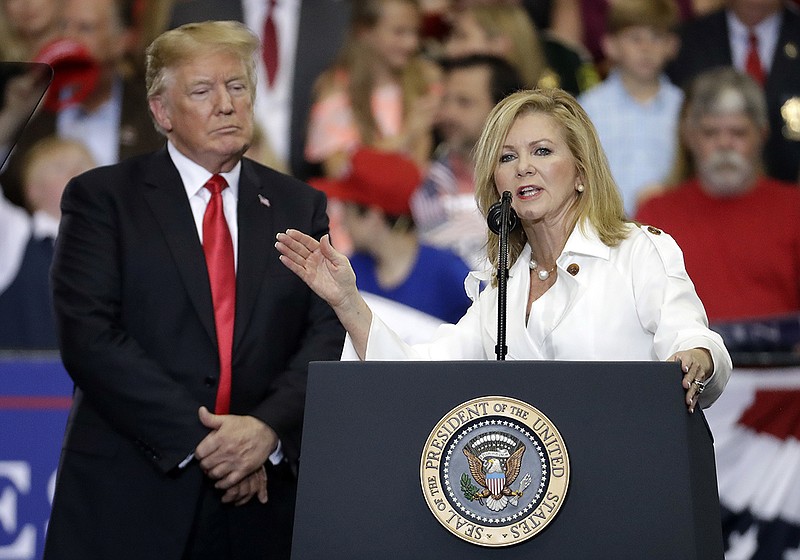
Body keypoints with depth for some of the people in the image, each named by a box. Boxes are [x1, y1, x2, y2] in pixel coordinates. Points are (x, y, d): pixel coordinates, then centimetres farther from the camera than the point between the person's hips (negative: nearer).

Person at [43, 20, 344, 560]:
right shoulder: (101, 197, 2)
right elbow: (88, 337, -8)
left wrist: (269, 427, -14)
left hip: (259, 500, 3)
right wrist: (196, 439, -15)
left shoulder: (301, 206, 12)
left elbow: (328, 333, 3)